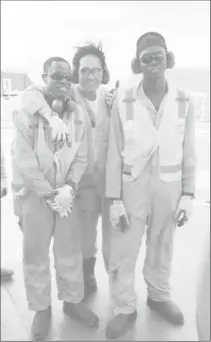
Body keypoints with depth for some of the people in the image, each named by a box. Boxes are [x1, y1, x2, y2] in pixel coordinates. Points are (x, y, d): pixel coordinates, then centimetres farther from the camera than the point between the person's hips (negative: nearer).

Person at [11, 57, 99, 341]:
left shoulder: (77, 115, 0)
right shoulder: (26, 112, -11)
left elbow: (81, 157, 1)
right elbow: (24, 162, -15)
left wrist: (68, 188, -13)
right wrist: (50, 195, -15)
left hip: (65, 194, 3)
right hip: (35, 195, -3)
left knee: (70, 250, 13)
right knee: (36, 255, 9)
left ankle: (72, 301, 34)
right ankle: (41, 309, 29)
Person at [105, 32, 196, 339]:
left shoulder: (183, 102, -3)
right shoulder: (123, 101, -8)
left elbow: (188, 154, 2)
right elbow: (114, 154, -6)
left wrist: (187, 195, -1)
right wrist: (114, 199, -7)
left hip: (169, 188, 2)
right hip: (133, 187, -1)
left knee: (161, 247, 18)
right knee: (122, 252, 6)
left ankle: (159, 296, 43)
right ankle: (125, 308, 29)